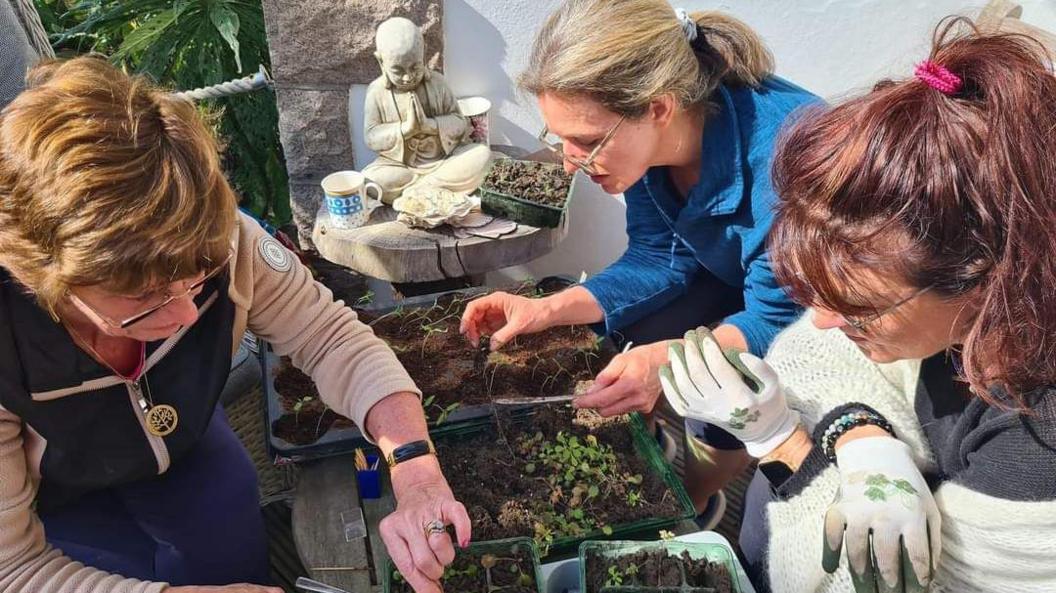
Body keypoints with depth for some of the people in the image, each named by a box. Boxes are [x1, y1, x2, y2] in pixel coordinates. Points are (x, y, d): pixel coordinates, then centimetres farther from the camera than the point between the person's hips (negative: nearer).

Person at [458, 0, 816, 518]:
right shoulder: (648, 139, -21)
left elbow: (776, 319, -32)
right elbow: (659, 259, -10)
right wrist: (548, 310, -21)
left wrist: (673, 360, -49)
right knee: (632, 332, -9)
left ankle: (693, 501, 14)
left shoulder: (776, 151, -41)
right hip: (735, 272, 6)